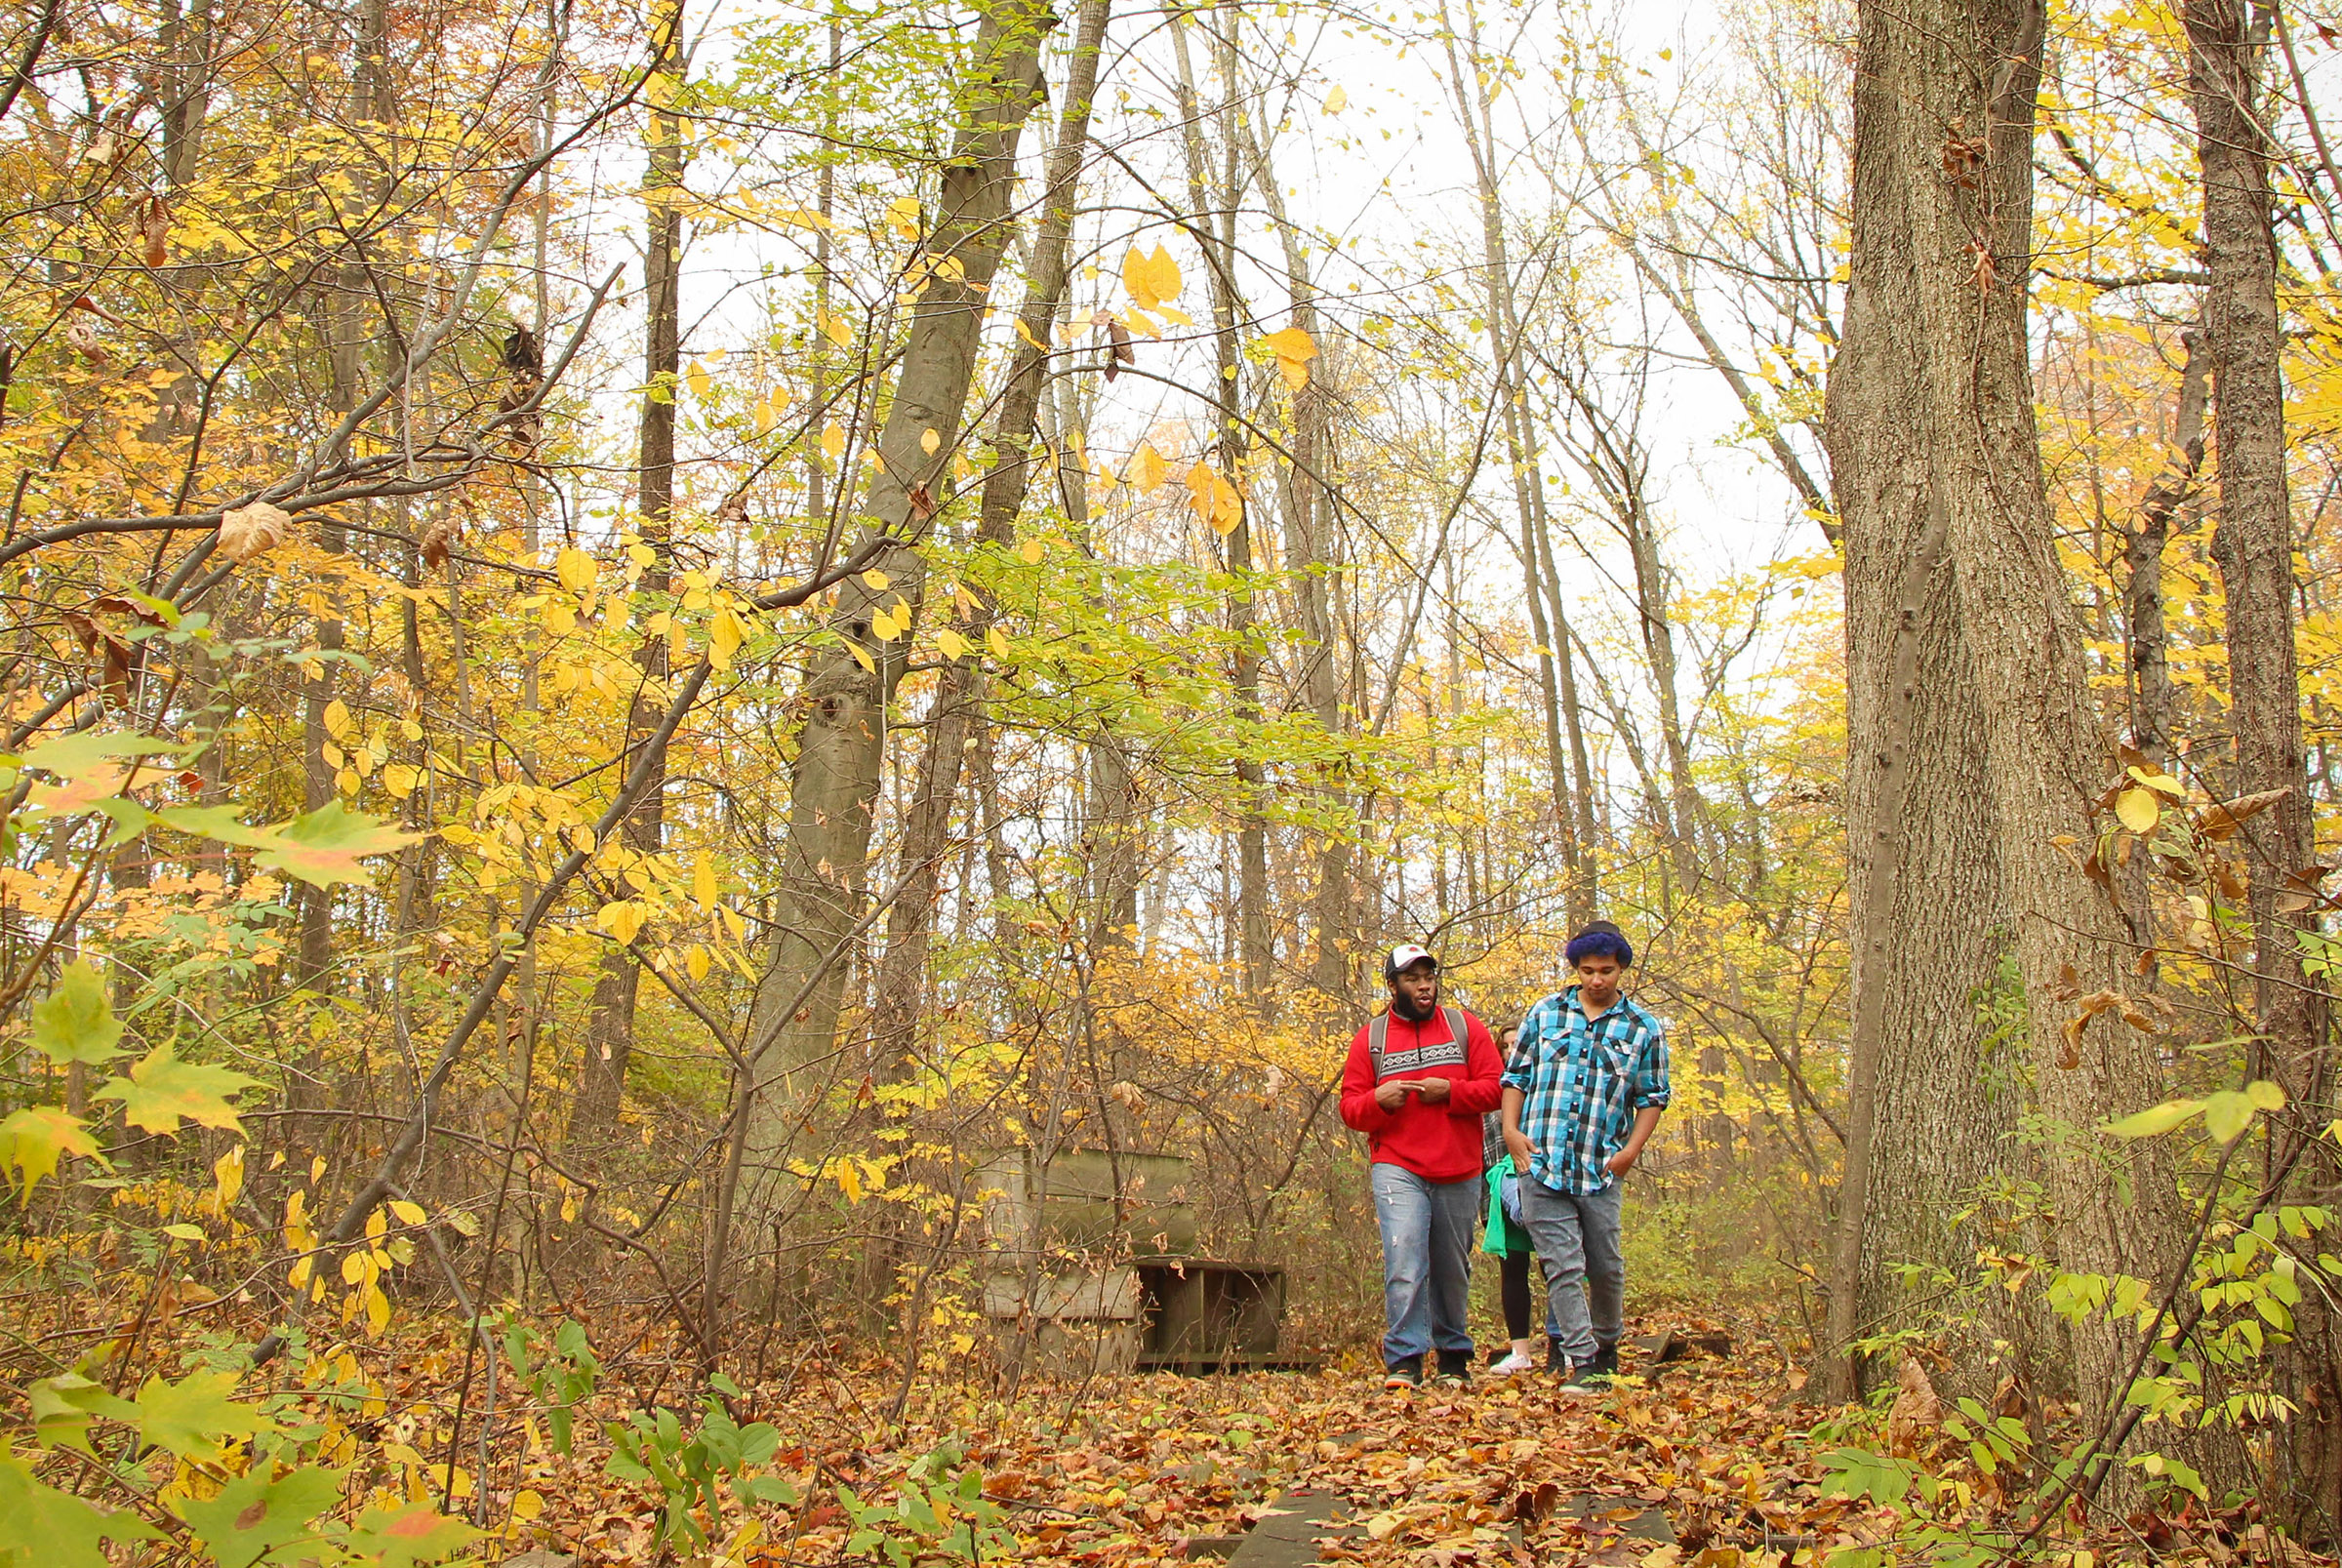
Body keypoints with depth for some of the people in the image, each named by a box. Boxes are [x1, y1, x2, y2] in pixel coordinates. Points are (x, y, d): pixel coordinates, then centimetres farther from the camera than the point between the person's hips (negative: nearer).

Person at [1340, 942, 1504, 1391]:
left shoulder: (1465, 1027, 8)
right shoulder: (1370, 1039, 8)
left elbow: (1496, 1086, 2)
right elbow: (1350, 1106, 7)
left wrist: (1450, 1092, -13)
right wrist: (1377, 1101, -14)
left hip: (1458, 1172, 1)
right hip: (1398, 1170, -1)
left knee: (1452, 1270, 10)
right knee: (1404, 1262, -15)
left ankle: (1454, 1356, 25)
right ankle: (1403, 1361, -12)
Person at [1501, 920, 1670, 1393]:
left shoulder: (1644, 1029, 7)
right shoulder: (1545, 1013, 8)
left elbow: (1653, 1096, 9)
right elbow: (1516, 1075, 12)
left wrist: (1632, 1149, -3)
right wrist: (1511, 1128, -1)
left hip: (1601, 1170, 0)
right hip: (1540, 1161, 0)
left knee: (1605, 1266, 7)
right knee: (1562, 1267, -5)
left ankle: (1606, 1345, 30)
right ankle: (1580, 1361, -2)